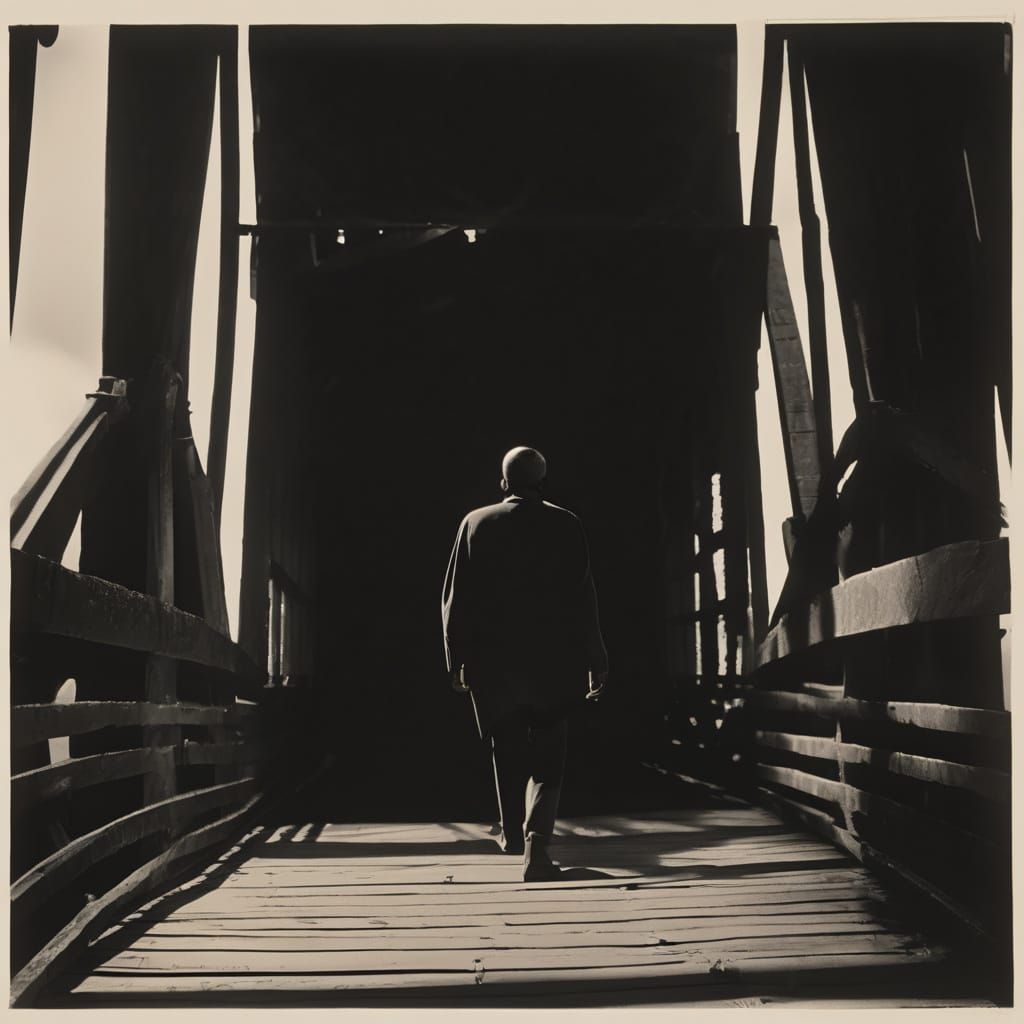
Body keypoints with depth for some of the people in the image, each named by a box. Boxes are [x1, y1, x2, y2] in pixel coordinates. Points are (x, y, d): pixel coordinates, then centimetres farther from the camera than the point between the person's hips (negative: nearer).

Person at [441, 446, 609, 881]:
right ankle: (536, 836, -18)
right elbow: (583, 600, -3)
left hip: (494, 663, 2)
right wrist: (595, 662, 2)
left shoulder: (476, 523, 1)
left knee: (507, 751, 18)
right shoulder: (567, 526, -2)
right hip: (552, 664, -1)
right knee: (547, 758, 2)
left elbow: (455, 599, 2)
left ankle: (513, 833, 32)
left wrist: (458, 660, 9)